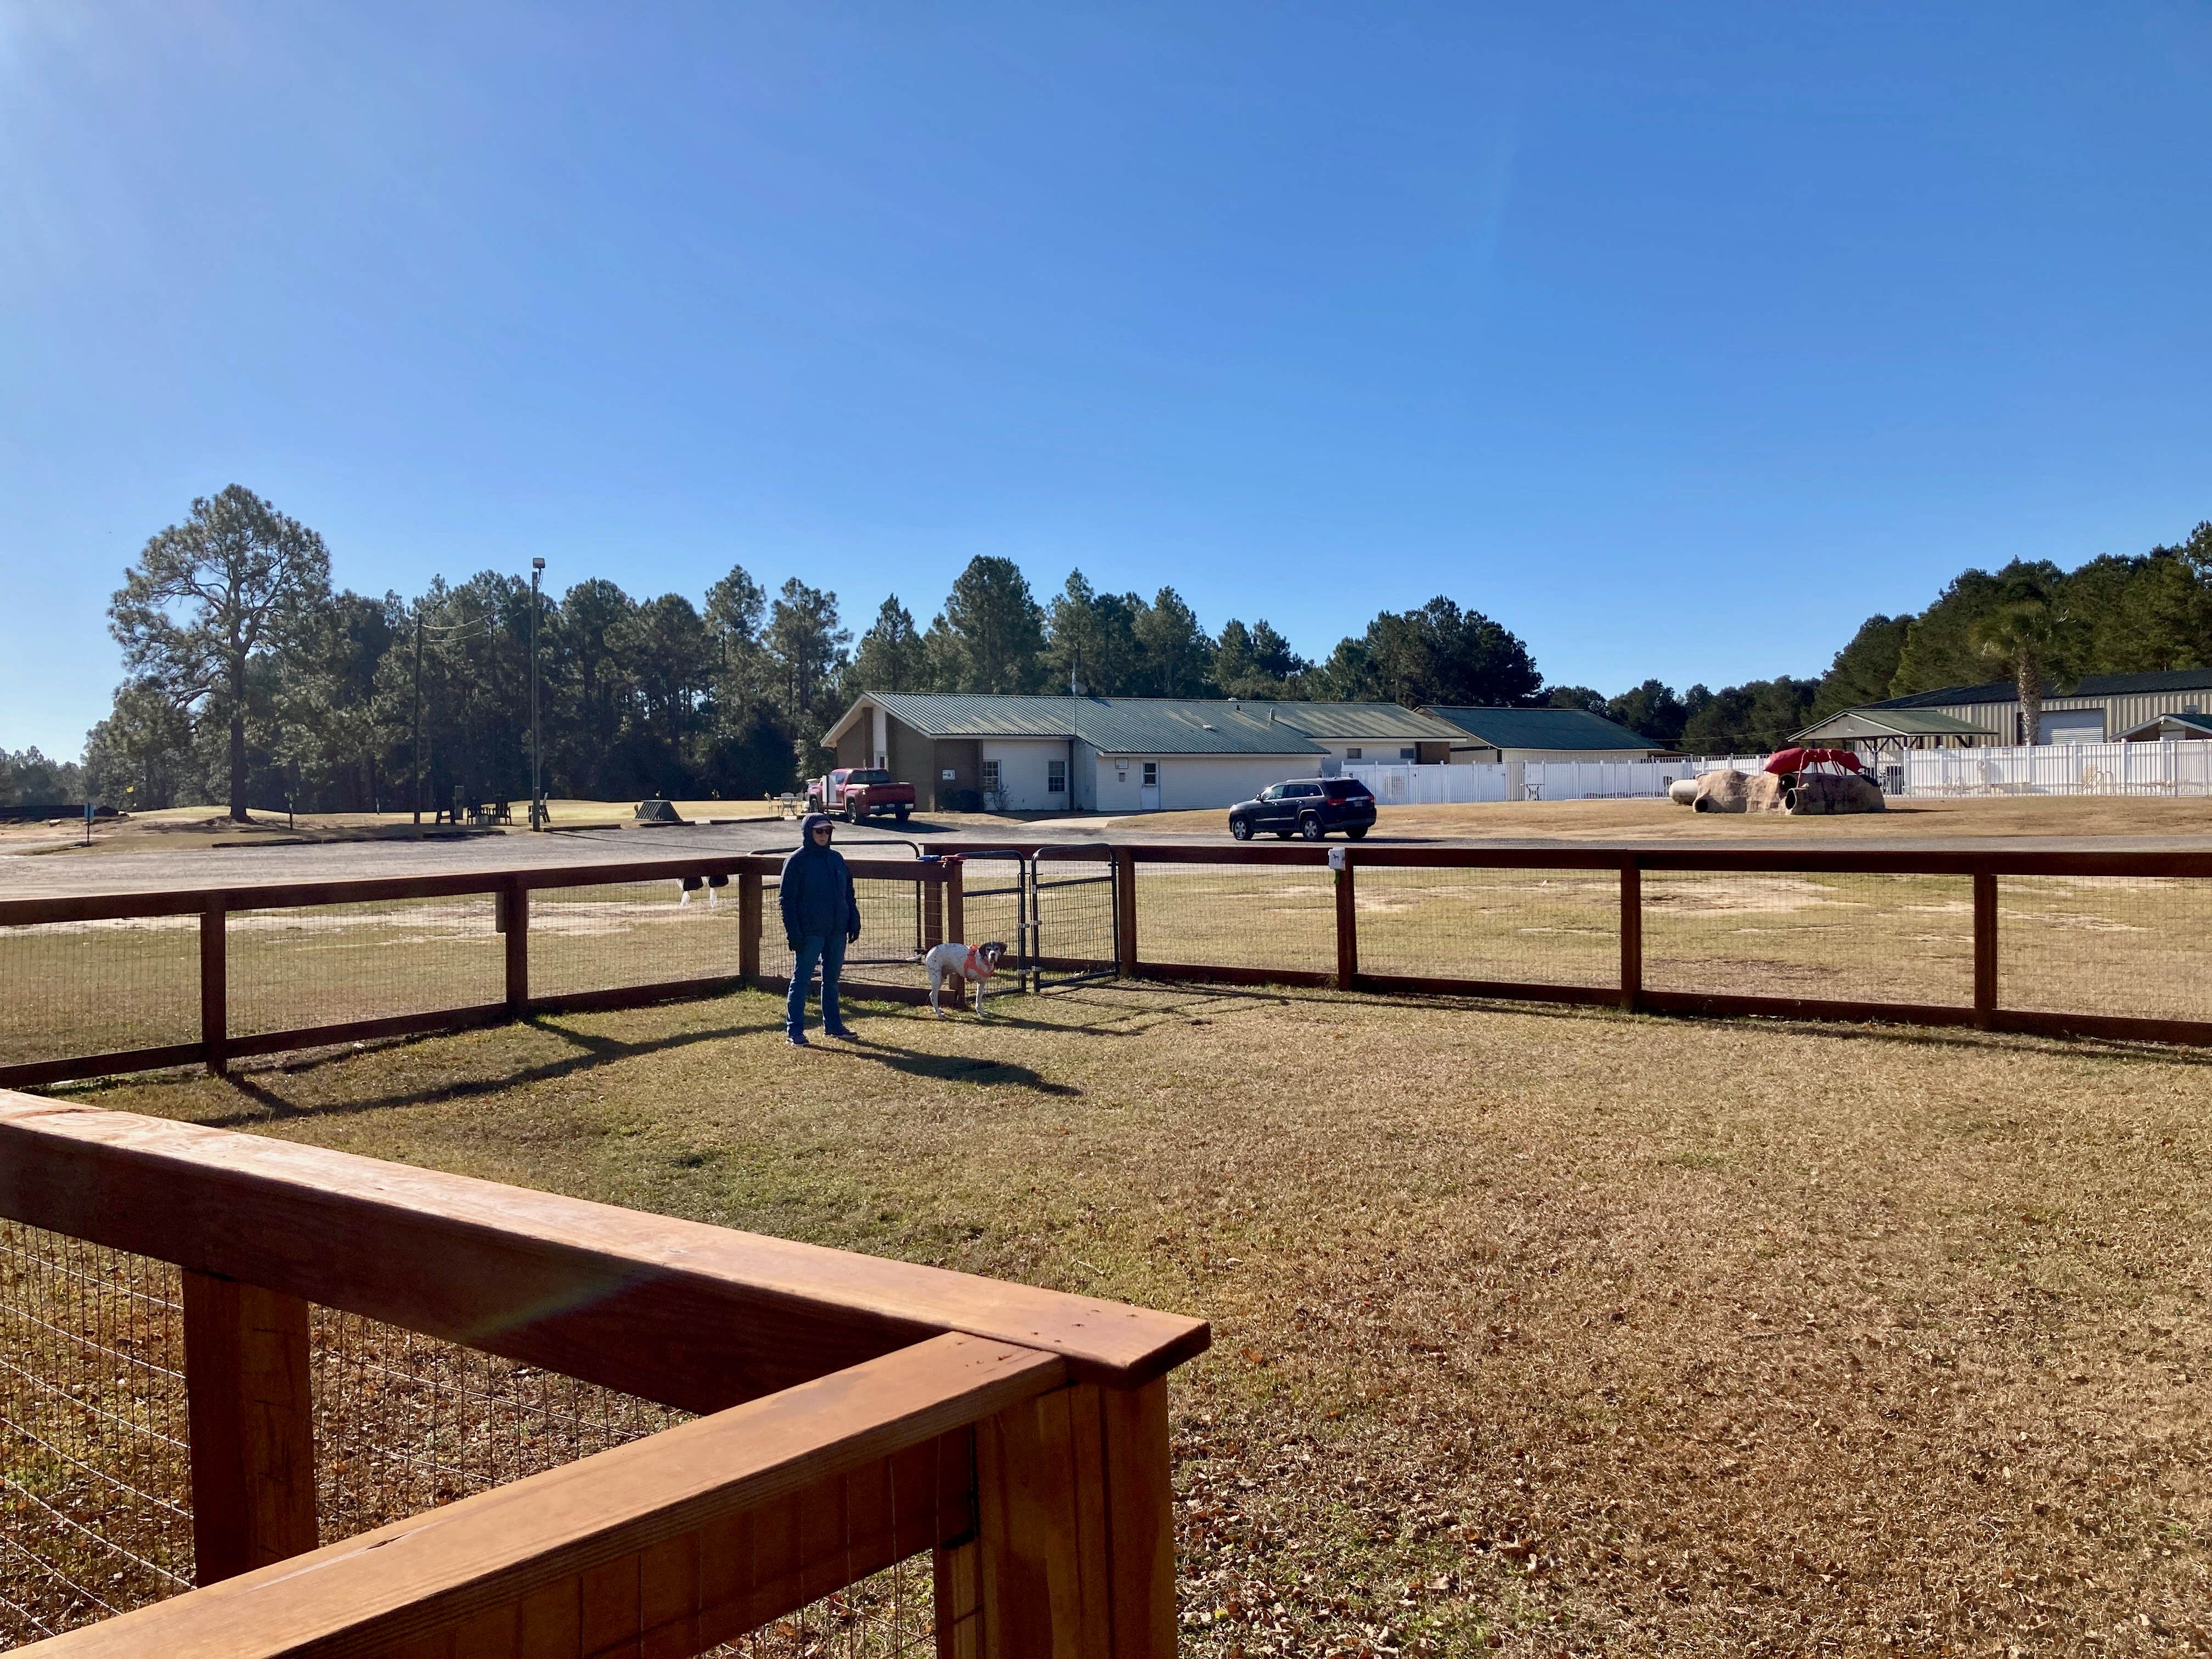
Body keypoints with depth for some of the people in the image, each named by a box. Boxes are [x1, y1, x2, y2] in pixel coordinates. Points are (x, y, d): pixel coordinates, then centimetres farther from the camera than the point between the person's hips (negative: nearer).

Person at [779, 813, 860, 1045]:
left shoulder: (836, 858, 11)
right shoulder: (797, 861, -6)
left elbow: (849, 893, 17)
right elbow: (787, 899, -9)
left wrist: (854, 921, 10)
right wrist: (793, 932, -15)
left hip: (837, 931, 6)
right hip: (810, 933, -6)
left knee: (832, 979, 13)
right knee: (801, 979, -2)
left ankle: (833, 1025, 23)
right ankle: (794, 1030, 1)